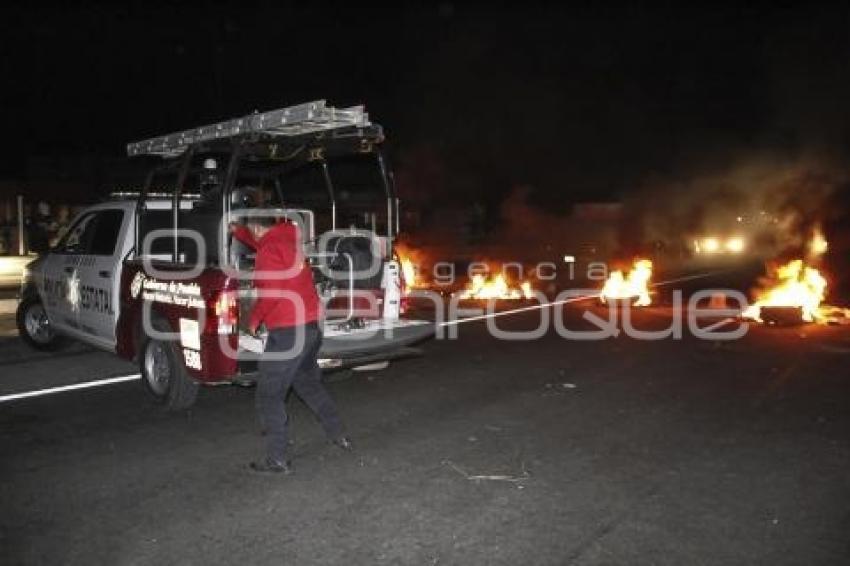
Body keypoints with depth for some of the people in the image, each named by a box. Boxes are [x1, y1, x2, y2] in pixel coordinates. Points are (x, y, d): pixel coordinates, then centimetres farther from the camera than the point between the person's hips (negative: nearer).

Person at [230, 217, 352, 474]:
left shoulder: (270, 251, -15)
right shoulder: (287, 241, 13)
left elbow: (271, 293, -23)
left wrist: (254, 320, -7)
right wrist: (238, 231, 47)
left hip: (287, 332, -9)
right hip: (311, 326, 9)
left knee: (269, 396, 1)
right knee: (309, 382, 25)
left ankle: (277, 459, 3)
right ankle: (338, 435, 31)